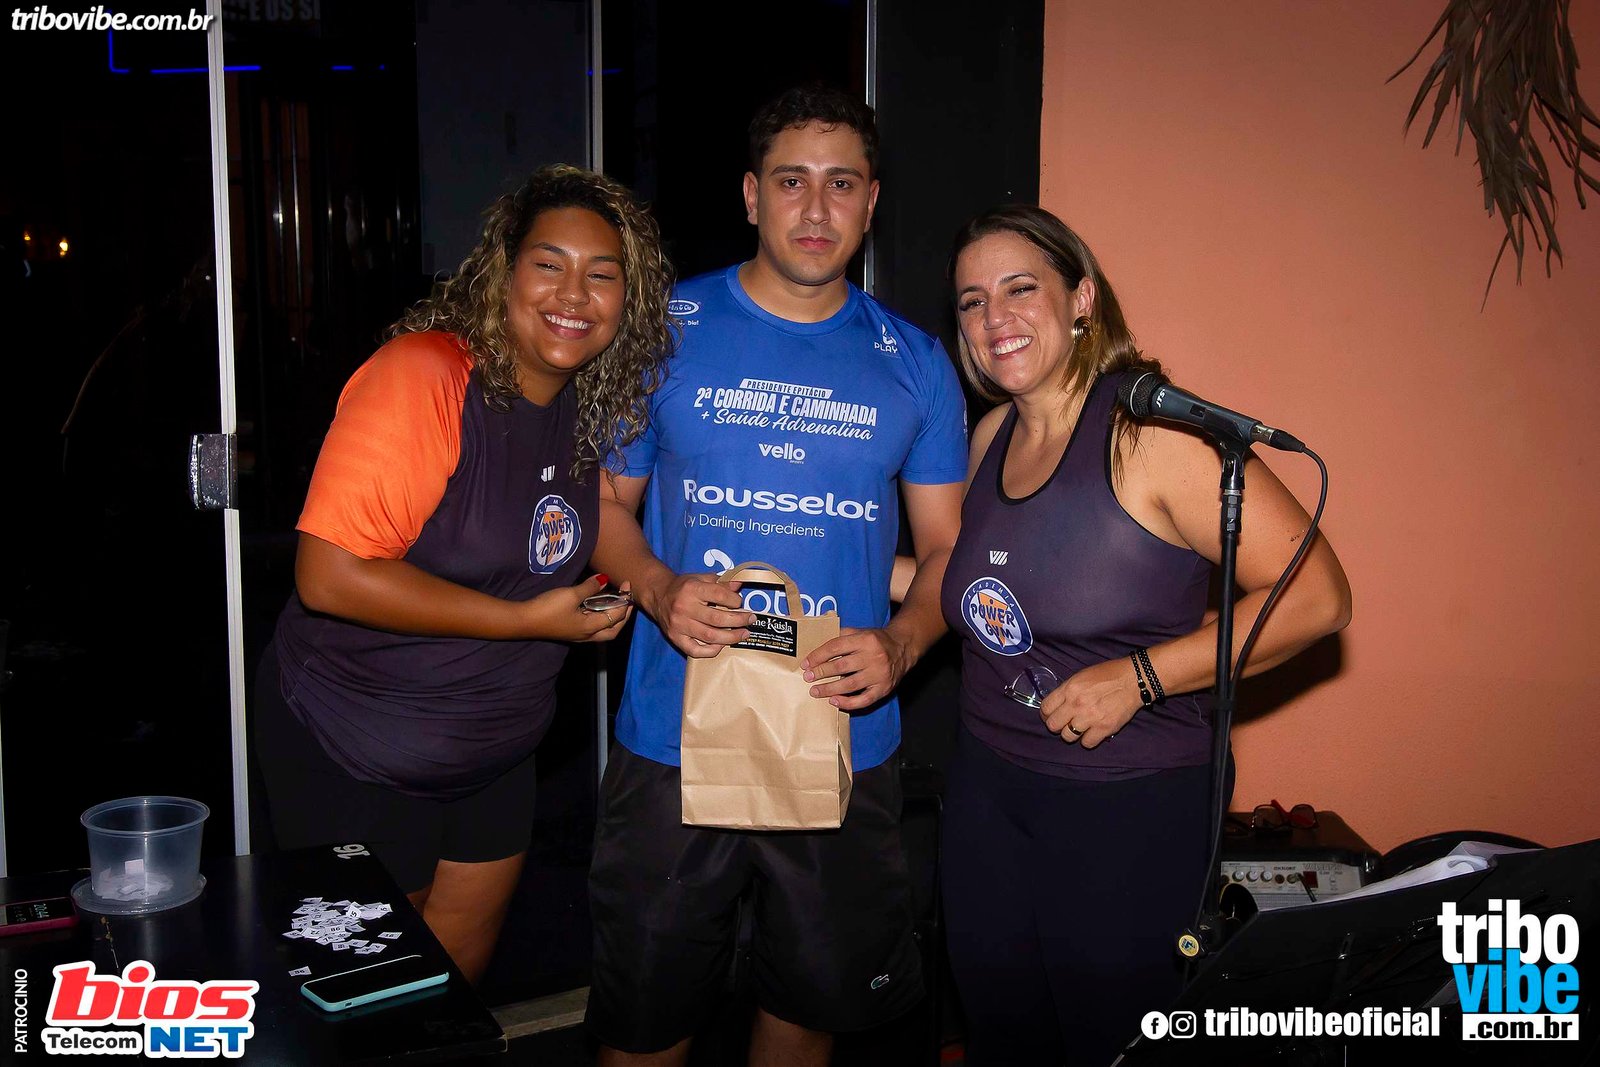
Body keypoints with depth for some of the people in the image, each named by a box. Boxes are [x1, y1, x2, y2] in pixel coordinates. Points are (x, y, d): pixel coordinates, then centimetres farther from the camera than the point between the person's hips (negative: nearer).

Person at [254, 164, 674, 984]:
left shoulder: (591, 403, -1)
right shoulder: (422, 375, -24)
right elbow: (331, 575, -29)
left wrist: (594, 601, -1)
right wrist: (528, 621, -25)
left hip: (493, 748, 7)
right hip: (355, 755, -7)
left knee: (463, 965, 23)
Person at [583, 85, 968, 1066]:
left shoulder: (915, 363, 4)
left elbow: (950, 546, 6)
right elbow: (607, 499, 5)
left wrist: (901, 645, -13)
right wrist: (660, 589, -15)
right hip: (676, 737, -1)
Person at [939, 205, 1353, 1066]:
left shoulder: (1152, 431, -17)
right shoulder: (990, 436, 6)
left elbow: (1315, 593, -20)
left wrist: (1140, 677, -22)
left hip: (1130, 808, -7)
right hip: (986, 792, 7)